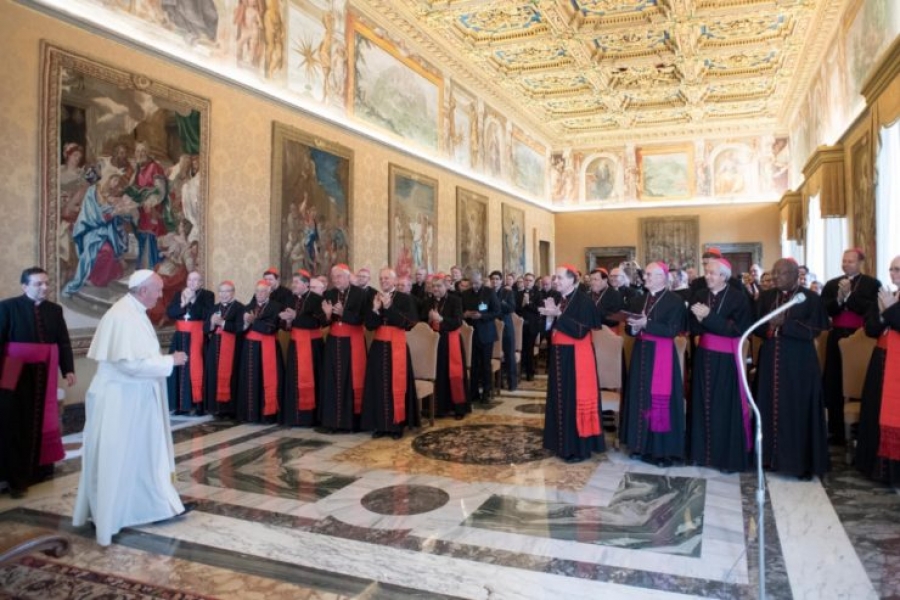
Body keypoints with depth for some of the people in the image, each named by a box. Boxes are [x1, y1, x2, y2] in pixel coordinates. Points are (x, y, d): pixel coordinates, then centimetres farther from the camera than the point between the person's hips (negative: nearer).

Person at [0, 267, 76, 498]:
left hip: (44, 374, 4)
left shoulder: (54, 310, 5)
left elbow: (63, 342, 6)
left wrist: (68, 369, -2)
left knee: (40, 420, 14)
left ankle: (40, 467, 27)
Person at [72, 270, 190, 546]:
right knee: (115, 459, 2)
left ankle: (157, 504, 26)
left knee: (144, 454, 16)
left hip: (132, 398, 10)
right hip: (119, 399, -10)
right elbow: (132, 363, -27)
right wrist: (170, 360, -18)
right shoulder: (123, 316, -22)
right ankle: (107, 517, 16)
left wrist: (163, 359, 5)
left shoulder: (133, 313, 9)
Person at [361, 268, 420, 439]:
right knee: (379, 385, 4)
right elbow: (369, 325, 3)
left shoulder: (405, 299, -3)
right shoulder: (374, 298, 8)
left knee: (397, 385, -1)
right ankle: (381, 424, 13)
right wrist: (376, 309, -14)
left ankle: (397, 424, 9)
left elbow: (408, 323, -13)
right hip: (378, 347, 4)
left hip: (397, 346, -3)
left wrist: (389, 308, -18)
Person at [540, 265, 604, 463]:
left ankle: (578, 448, 4)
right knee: (561, 399, 12)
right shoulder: (558, 299, 11)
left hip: (575, 358, -8)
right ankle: (563, 443, 23)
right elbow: (552, 329, 12)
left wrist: (559, 315, -25)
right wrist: (550, 315, -6)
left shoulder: (583, 301, -13)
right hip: (559, 356, 8)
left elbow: (581, 331, -23)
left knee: (574, 399, -4)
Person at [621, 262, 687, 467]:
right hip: (642, 354, 6)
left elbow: (672, 330, -17)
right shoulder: (638, 300, 13)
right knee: (641, 397, 8)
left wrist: (646, 324, -23)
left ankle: (663, 450, 5)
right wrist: (634, 327, -10)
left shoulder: (674, 301, -7)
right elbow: (629, 328, 12)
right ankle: (643, 445, 18)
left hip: (662, 355, -6)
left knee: (659, 400, -4)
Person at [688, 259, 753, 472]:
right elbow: (693, 328, 4)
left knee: (726, 405, 0)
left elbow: (737, 329, -16)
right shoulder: (699, 296, 7)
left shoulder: (739, 298, -7)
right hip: (704, 355, 5)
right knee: (704, 404, 8)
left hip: (726, 357, -5)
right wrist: (700, 319, -17)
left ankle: (729, 456, 10)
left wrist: (708, 317, -19)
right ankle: (704, 451, 18)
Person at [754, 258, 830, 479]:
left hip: (799, 362, -4)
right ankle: (772, 456, 17)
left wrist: (785, 323, -20)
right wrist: (768, 327, -15)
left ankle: (799, 461, 10)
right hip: (770, 360, 4)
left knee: (797, 410, 0)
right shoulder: (766, 297, 9)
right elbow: (756, 327, 6)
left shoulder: (810, 298, -3)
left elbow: (815, 330, -10)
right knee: (771, 407, 7)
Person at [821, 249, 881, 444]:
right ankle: (836, 431, 14)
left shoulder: (872, 284, 1)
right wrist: (838, 299, -14)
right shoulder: (831, 284, 11)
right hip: (837, 337, 3)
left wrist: (848, 295, -14)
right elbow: (824, 310, 1)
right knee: (834, 384, 4)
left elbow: (871, 309, -12)